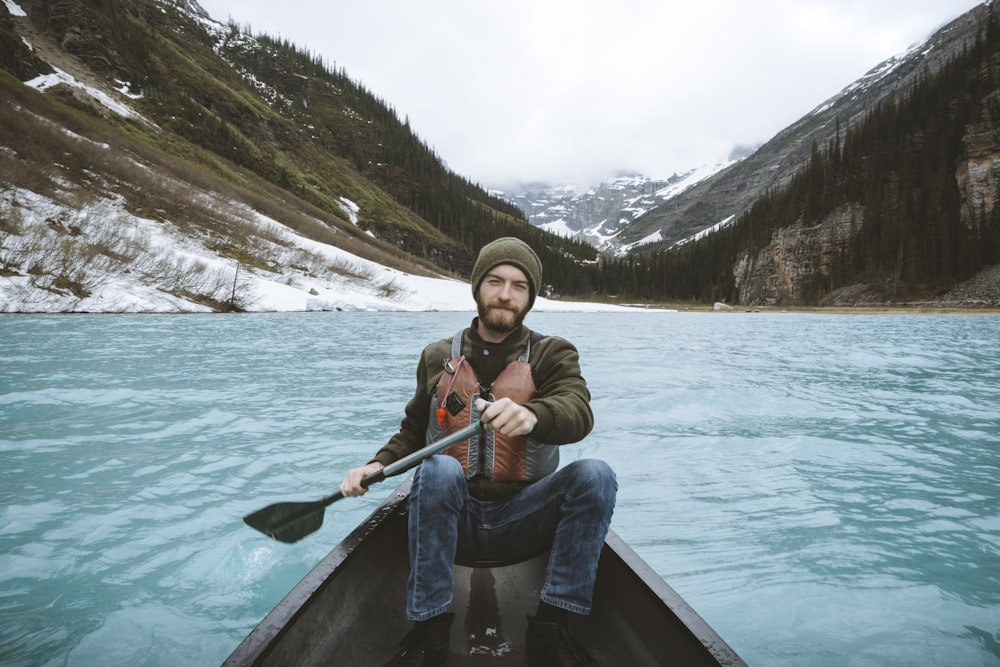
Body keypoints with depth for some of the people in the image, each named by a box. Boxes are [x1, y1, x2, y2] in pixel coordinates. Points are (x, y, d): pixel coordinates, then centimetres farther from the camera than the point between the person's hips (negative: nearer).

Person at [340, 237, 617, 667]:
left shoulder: (552, 354, 1)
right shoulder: (438, 358, 8)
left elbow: (578, 413, -19)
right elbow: (413, 431, 16)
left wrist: (531, 415, -42)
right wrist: (379, 464, -4)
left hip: (521, 521, 0)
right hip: (450, 519, 1)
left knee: (595, 474, -26)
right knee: (438, 469, -32)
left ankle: (548, 631, -18)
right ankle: (429, 630, -20)